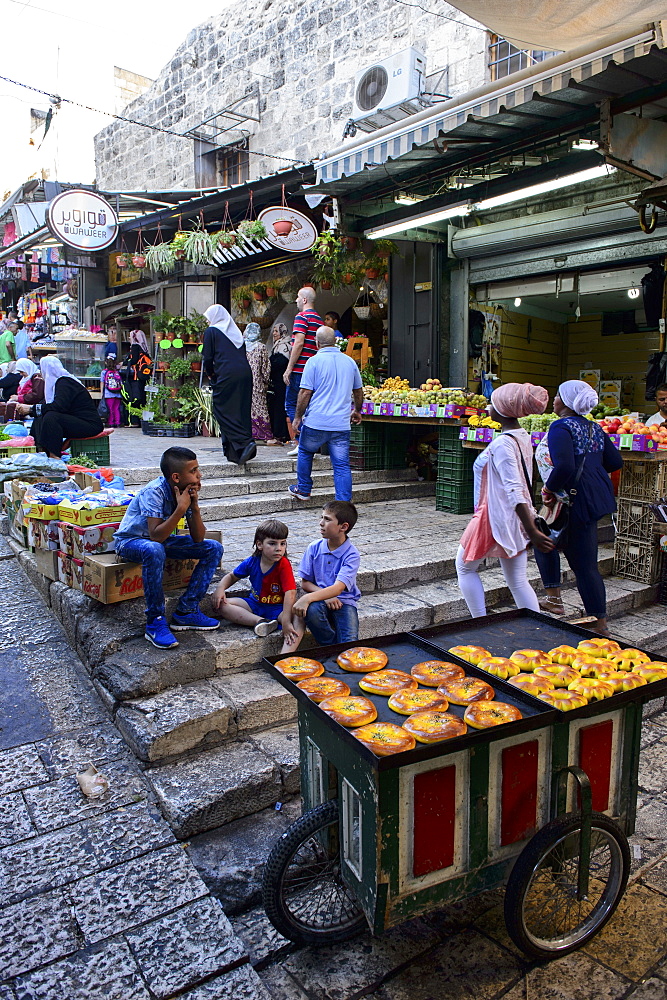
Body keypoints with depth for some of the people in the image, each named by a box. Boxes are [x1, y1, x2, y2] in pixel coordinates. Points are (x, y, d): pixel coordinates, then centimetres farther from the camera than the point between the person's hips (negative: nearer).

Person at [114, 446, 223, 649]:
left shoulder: (188, 492, -9)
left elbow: (198, 538, -10)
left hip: (161, 540, 7)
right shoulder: (154, 492, -28)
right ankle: (155, 622, -28)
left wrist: (195, 506, -24)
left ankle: (186, 611, -7)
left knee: (213, 548, -6)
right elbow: (156, 535, -35)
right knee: (154, 550, -41)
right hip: (131, 541, -7)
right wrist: (181, 508, -35)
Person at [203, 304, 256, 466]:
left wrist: (210, 374, 16)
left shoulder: (211, 331, 4)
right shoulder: (236, 331, 22)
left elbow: (208, 358, -2)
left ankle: (245, 443, -17)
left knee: (223, 411, -1)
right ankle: (234, 452, 9)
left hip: (227, 375, -6)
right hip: (245, 374, 7)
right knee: (242, 411, 7)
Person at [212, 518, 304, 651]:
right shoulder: (252, 562, -6)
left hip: (278, 608, -4)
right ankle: (260, 621, -32)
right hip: (254, 604, 4)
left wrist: (286, 621, -39)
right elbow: (232, 576, 11)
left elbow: (290, 593, -29)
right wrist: (220, 588, -11)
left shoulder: (284, 565, -19)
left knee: (298, 620, -34)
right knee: (221, 604, -16)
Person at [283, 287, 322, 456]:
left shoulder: (302, 316, -8)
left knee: (291, 405, -2)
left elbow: (299, 343, -18)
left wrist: (289, 369, -16)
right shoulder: (319, 319, 18)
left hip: (300, 368, -8)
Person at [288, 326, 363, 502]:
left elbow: (305, 392, -8)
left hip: (316, 422, -3)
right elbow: (358, 391, 19)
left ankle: (303, 489, 31)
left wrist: (298, 417, 1)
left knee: (305, 452, 22)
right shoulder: (349, 362, 9)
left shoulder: (314, 361, -6)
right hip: (341, 424, 3)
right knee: (342, 465, 3)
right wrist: (357, 411, 34)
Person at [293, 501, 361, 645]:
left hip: (344, 601, -3)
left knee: (350, 643, -28)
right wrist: (326, 596, -15)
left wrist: (307, 598, -36)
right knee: (311, 610, -32)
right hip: (319, 598, 3)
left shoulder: (352, 555, -11)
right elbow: (305, 582, 4)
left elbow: (338, 588, -23)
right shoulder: (314, 548, 0)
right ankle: (330, 648, -10)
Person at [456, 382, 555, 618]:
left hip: (496, 517, -8)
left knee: (465, 567, 12)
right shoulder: (524, 437, 8)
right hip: (516, 519, 8)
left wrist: (532, 531, -30)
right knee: (518, 581, 12)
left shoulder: (502, 443, -20)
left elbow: (514, 490, -26)